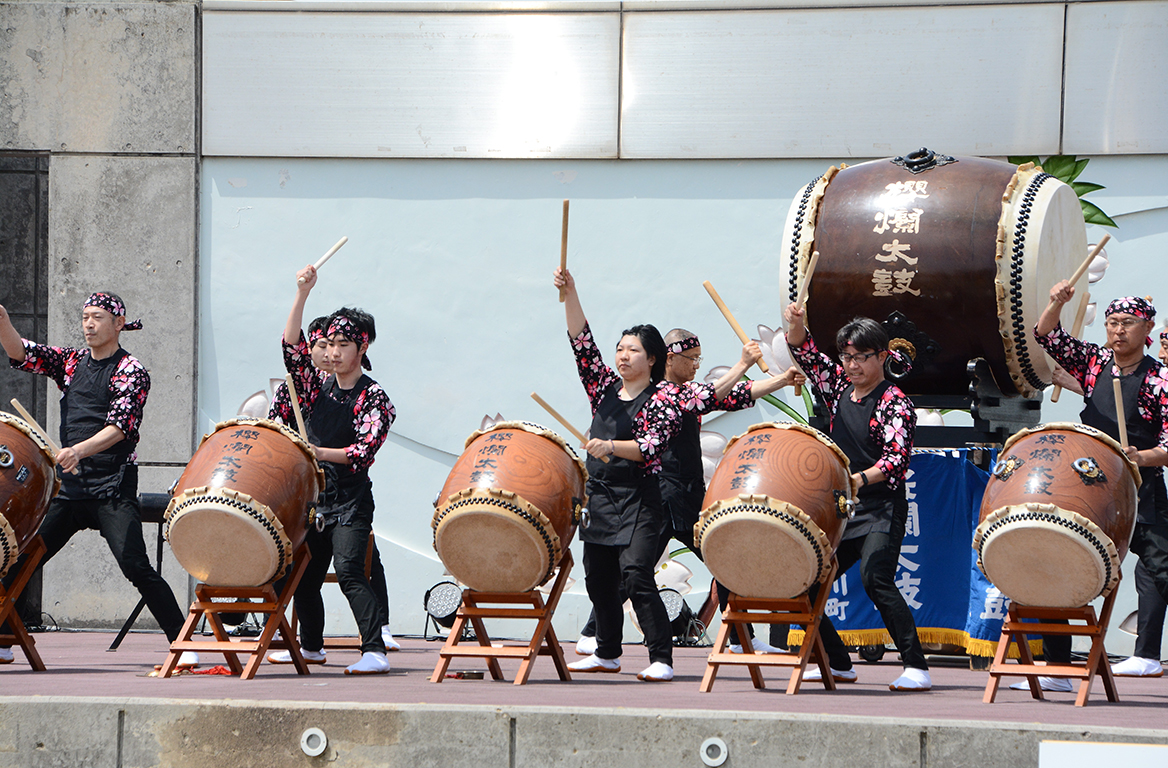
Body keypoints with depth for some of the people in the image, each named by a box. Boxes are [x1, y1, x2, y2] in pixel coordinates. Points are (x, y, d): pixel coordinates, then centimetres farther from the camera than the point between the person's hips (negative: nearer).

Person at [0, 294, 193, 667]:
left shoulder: (131, 371, -4)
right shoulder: (71, 362, 13)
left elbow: (119, 427, -15)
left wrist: (79, 450, -32)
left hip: (113, 488, -6)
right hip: (69, 485, 6)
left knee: (135, 566, -16)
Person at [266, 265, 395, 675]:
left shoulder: (373, 397, -7)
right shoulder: (320, 386, 9)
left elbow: (364, 452, -17)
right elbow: (292, 348, -2)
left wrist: (320, 453, -29)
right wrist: (302, 295, -11)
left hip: (351, 499, -7)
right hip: (314, 494, 7)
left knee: (349, 571, -20)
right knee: (304, 574, 14)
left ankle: (375, 652, -23)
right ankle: (311, 647, 33)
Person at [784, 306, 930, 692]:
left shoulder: (895, 403, -9)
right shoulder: (839, 387, 10)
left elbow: (897, 460, -20)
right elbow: (805, 352, 12)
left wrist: (861, 479, -37)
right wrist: (796, 324, -10)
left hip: (881, 508, -8)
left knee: (874, 578, -26)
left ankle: (916, 667, -23)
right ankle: (838, 664, 21)